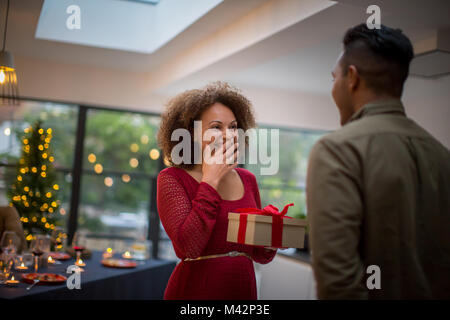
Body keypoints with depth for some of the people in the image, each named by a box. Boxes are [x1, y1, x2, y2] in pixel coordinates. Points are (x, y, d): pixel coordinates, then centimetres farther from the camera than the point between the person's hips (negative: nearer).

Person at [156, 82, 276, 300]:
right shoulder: (172, 178, -8)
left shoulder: (247, 179, 5)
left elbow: (260, 255, 12)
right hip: (195, 290, -4)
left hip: (243, 289, 5)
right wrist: (210, 181, -17)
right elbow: (188, 246, -23)